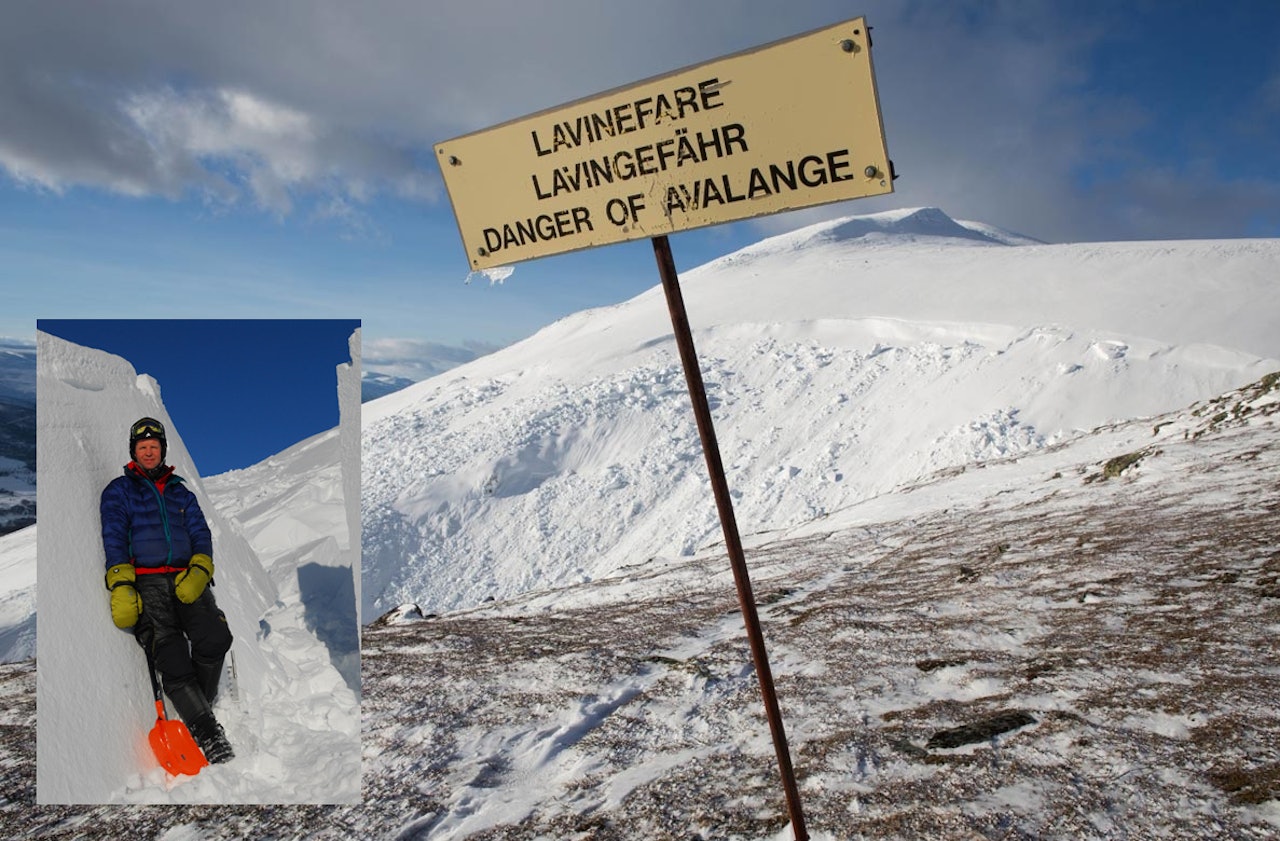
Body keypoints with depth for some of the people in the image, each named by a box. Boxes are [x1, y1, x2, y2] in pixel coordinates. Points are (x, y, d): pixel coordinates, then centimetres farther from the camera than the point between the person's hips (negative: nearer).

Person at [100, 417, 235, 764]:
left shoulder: (180, 491, 25)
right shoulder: (118, 490, 16)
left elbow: (201, 533, 16)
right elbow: (114, 539, 4)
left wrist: (199, 570, -4)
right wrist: (121, 587, -10)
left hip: (187, 578, 2)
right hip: (146, 581, -2)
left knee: (216, 638, -23)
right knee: (170, 653, -22)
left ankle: (196, 706, -5)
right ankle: (205, 728, -23)